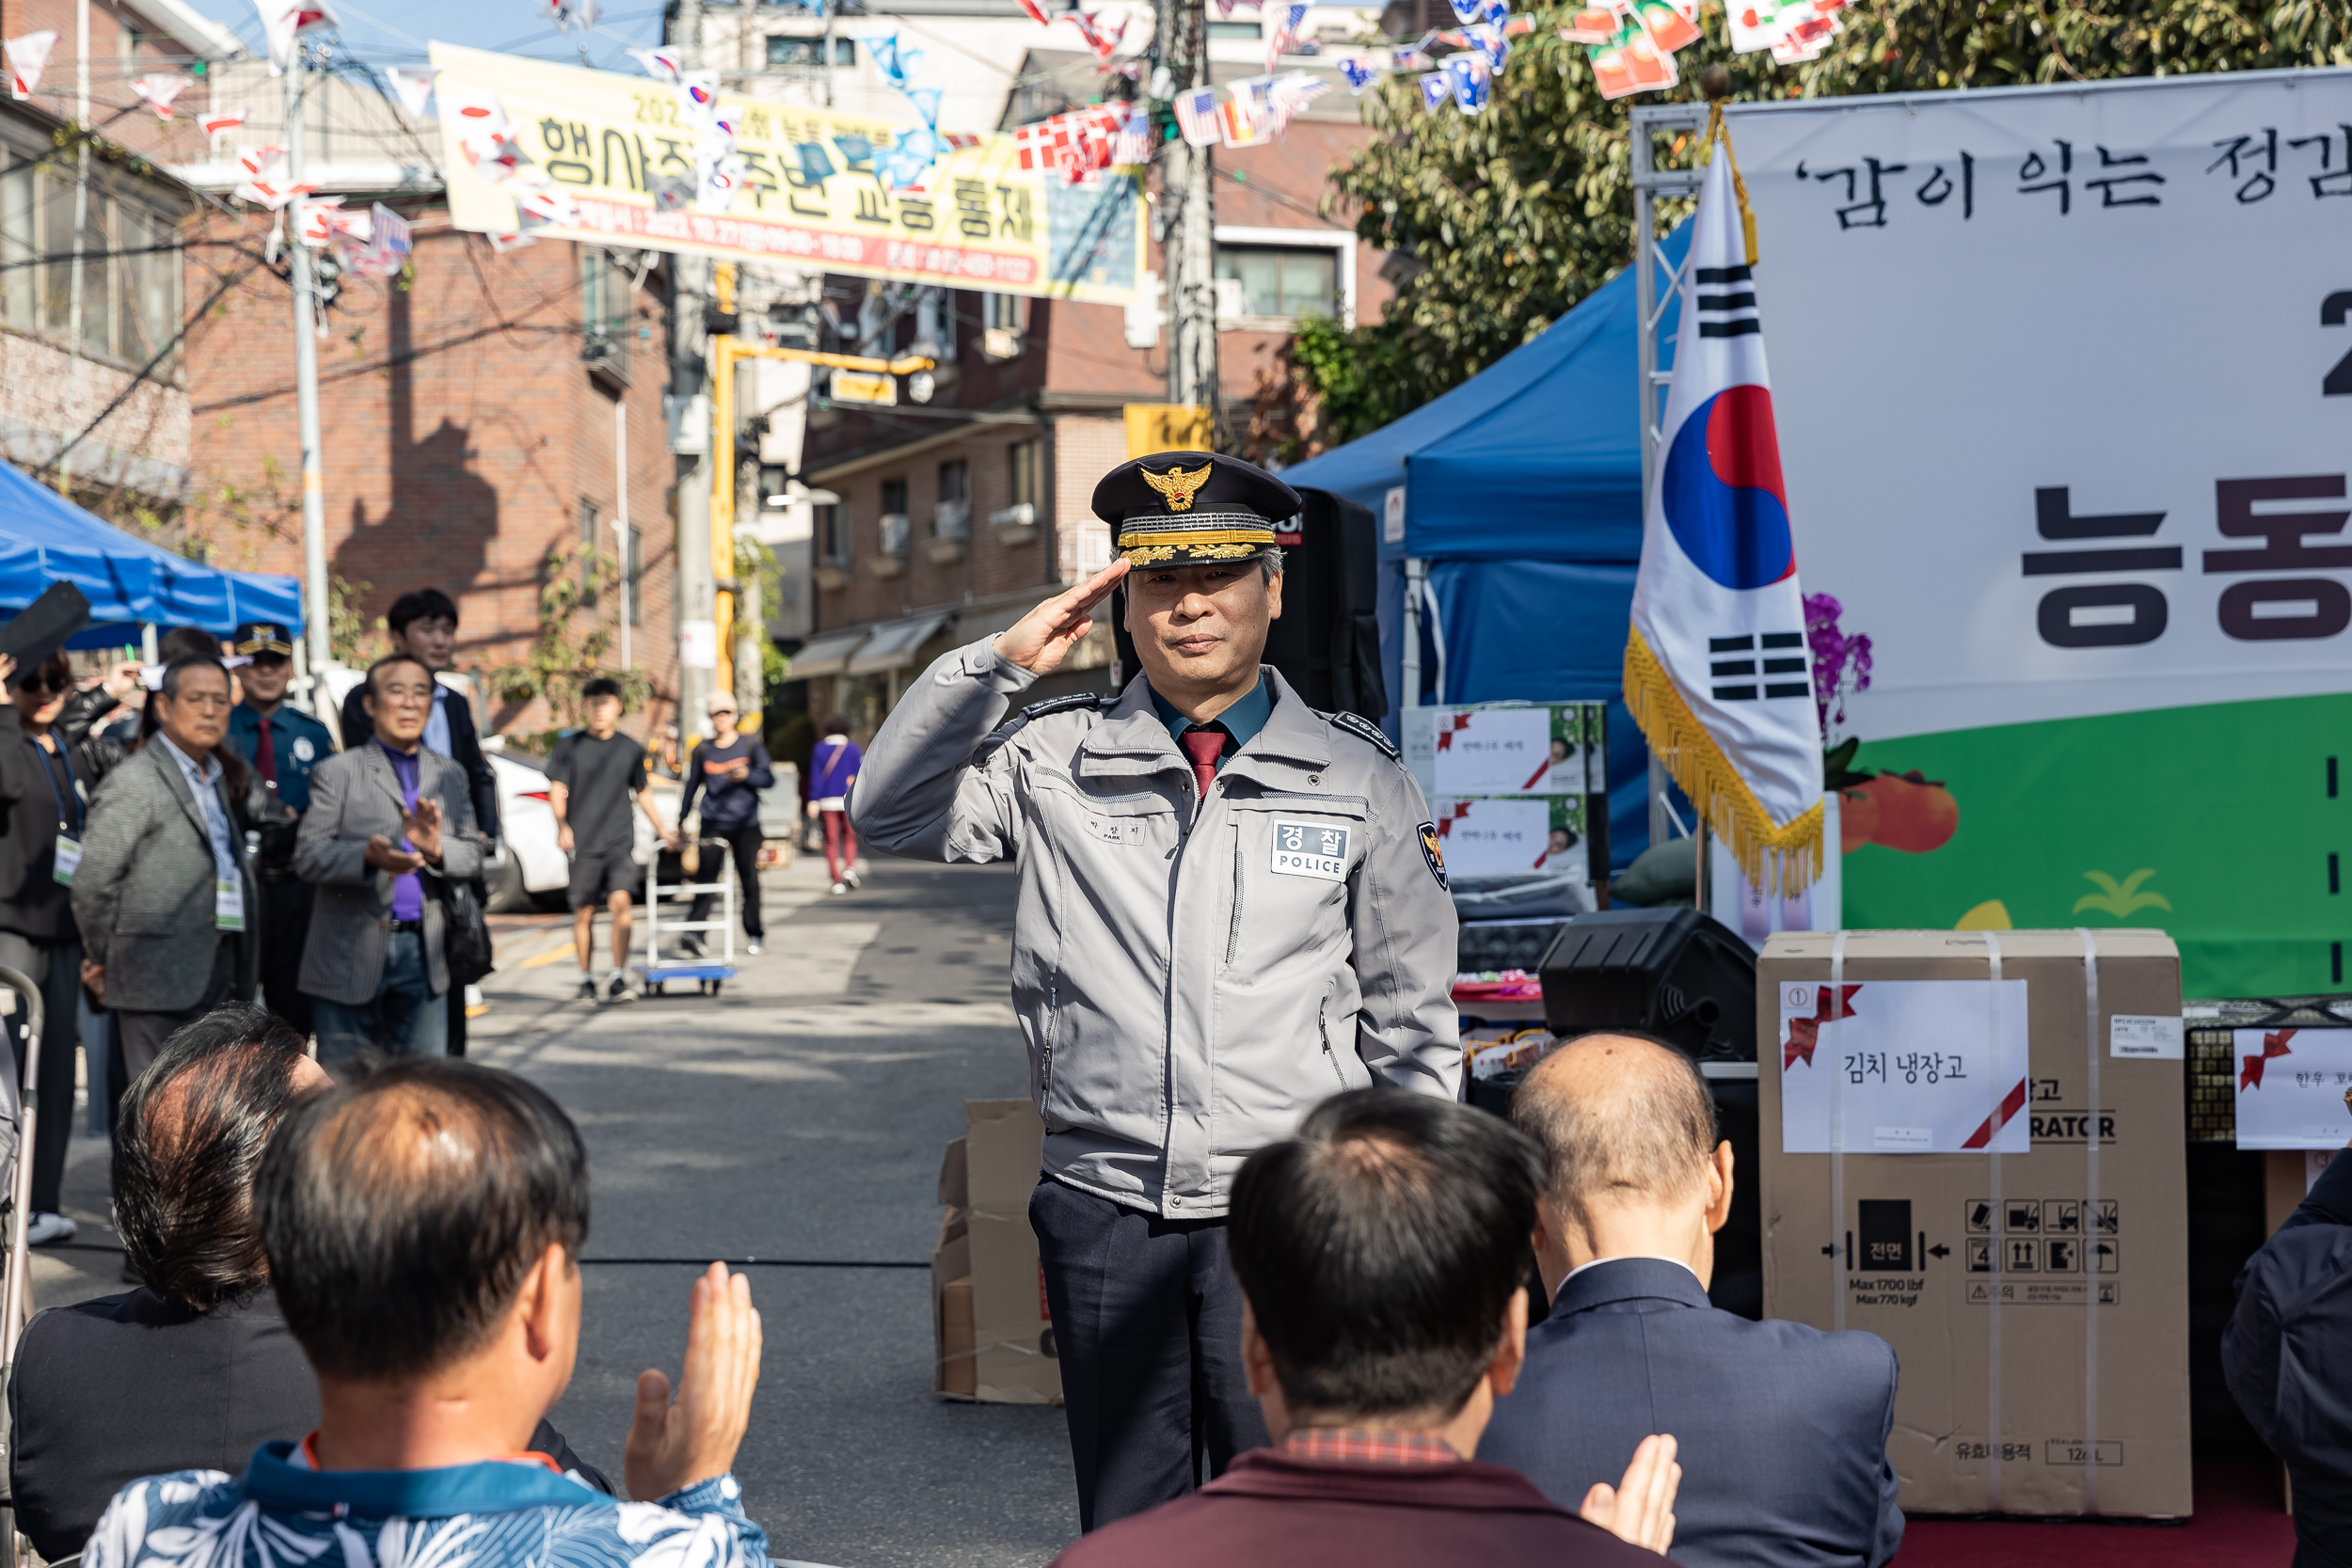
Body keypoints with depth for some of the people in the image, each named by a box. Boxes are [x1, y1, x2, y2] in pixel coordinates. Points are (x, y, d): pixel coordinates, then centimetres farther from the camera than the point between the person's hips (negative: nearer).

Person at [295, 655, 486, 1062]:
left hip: (422, 952, 4)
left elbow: (473, 857, 9)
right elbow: (307, 857, -6)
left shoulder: (449, 776, 16)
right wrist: (367, 856, -25)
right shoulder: (337, 772, 1)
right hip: (351, 956, -4)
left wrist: (435, 848, -13)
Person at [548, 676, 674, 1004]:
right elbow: (557, 789, 1)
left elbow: (642, 792, 21)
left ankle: (619, 977, -11)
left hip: (619, 840, 0)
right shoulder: (569, 746, 4)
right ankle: (586, 979, 15)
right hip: (582, 842, 0)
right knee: (583, 912, 3)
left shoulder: (630, 749, 9)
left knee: (620, 901, -15)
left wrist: (661, 830, 24)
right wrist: (562, 825, -16)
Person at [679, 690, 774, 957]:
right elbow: (692, 785, 19)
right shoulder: (702, 750, 10)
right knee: (707, 876, -13)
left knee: (750, 879, 1)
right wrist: (681, 821, 21)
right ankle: (694, 932, -21)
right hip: (713, 823, 0)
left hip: (746, 825, 0)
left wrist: (747, 775, -20)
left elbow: (769, 779, 0)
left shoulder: (750, 746, 6)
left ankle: (754, 935, 13)